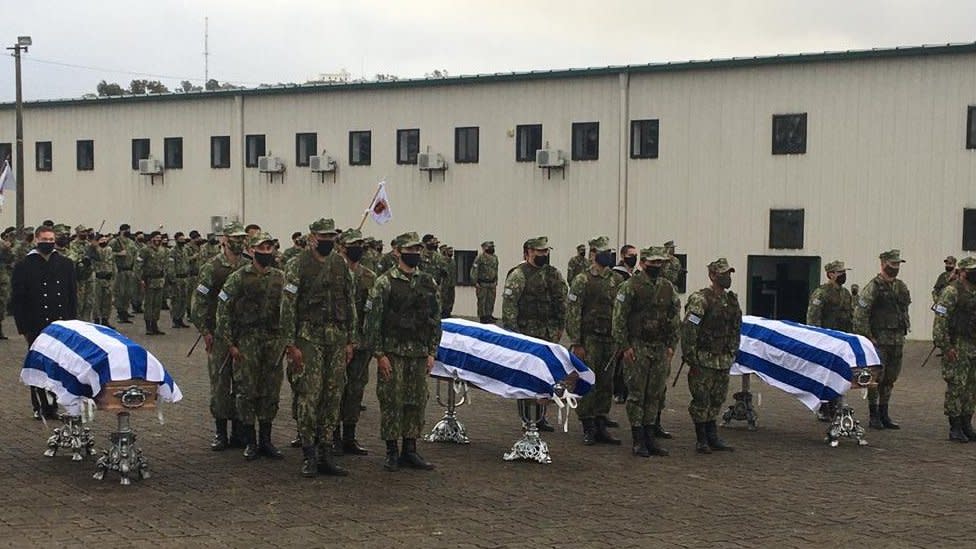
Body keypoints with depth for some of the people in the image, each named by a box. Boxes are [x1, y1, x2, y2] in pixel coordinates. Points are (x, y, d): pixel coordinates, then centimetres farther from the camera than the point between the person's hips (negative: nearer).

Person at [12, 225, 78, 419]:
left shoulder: (66, 264, 8)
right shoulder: (24, 267, -2)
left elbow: (73, 295, 12)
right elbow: (17, 300, -2)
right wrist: (24, 328, -7)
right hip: (37, 328, -3)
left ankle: (52, 406, 13)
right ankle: (40, 407, 13)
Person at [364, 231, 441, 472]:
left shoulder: (428, 283, 9)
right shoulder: (385, 282, -6)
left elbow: (435, 320, 12)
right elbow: (373, 320, -8)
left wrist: (432, 353, 6)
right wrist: (379, 354, -12)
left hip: (419, 353, 5)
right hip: (392, 353, -5)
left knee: (417, 402, 8)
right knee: (392, 402, -1)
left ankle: (410, 451, 17)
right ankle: (392, 452, 10)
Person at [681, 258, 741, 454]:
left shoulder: (732, 300, 12)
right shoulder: (700, 299, -13)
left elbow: (735, 329, 20)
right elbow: (688, 329, -16)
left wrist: (732, 353, 16)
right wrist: (690, 357, -17)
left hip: (724, 360, 7)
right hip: (704, 360, -7)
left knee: (717, 400, 12)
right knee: (701, 400, -1)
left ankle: (712, 437, 22)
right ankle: (701, 440, 8)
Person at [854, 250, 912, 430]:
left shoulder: (901, 287, 12)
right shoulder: (873, 287, -11)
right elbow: (860, 314, -14)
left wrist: (904, 330, 14)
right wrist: (868, 337, -14)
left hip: (897, 340, 7)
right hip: (879, 340, -7)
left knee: (890, 379, 11)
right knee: (876, 378, -2)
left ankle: (884, 415, 19)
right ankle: (874, 416, 6)